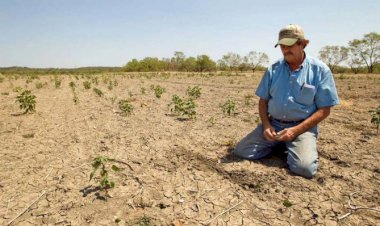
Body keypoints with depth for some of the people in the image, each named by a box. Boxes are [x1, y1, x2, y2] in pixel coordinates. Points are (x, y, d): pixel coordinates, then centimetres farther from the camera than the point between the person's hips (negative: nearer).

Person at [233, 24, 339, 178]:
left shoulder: (320, 70, -4)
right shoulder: (273, 69, 5)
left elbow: (324, 110, -5)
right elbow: (263, 101, 10)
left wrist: (295, 130, -16)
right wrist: (266, 125, -8)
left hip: (302, 127, -3)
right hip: (273, 124, 3)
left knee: (304, 168, -28)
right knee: (241, 151, -11)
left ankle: (291, 147, 7)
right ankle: (279, 145, 12)